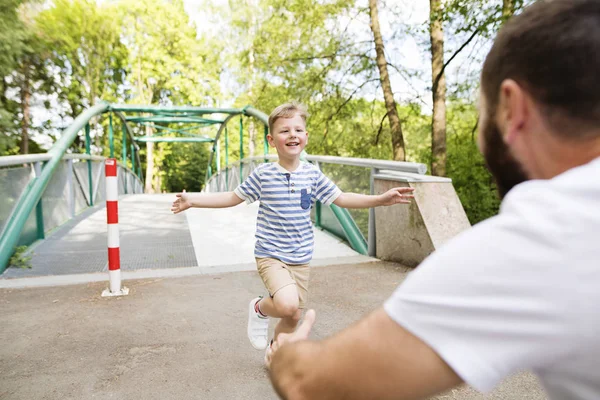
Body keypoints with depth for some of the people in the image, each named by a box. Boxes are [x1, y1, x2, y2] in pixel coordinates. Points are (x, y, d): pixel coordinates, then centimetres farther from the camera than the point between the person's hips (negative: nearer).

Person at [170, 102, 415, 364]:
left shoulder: (313, 175, 0)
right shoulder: (263, 175, -8)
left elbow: (341, 199, 6)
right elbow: (232, 198, 2)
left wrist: (381, 199, -2)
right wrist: (192, 200, -4)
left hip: (301, 259, 4)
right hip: (270, 256, -4)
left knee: (293, 316, 12)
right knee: (287, 305, -27)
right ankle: (260, 308, 9)